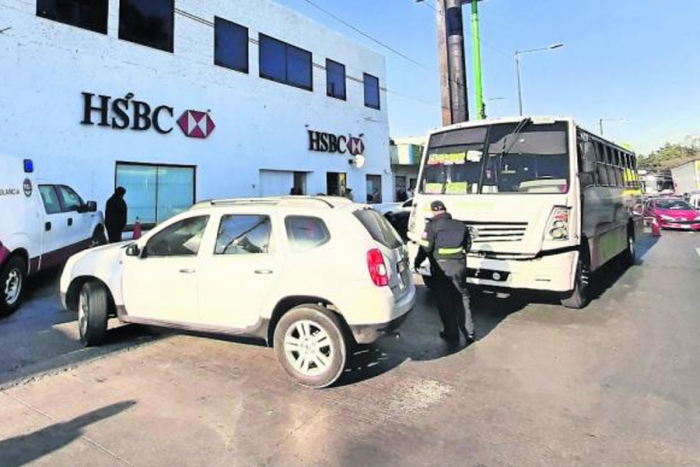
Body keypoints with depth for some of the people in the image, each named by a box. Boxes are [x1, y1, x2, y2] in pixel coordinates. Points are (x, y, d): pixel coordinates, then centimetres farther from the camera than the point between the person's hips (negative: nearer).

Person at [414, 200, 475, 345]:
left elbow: (426, 247, -11)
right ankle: (469, 333, 17)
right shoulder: (460, 225, 11)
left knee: (445, 301, 7)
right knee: (462, 299, 14)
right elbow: (468, 245, 16)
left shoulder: (432, 225, -5)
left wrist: (417, 262, 4)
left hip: (441, 267, -4)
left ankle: (451, 333, 13)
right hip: (459, 266, 4)